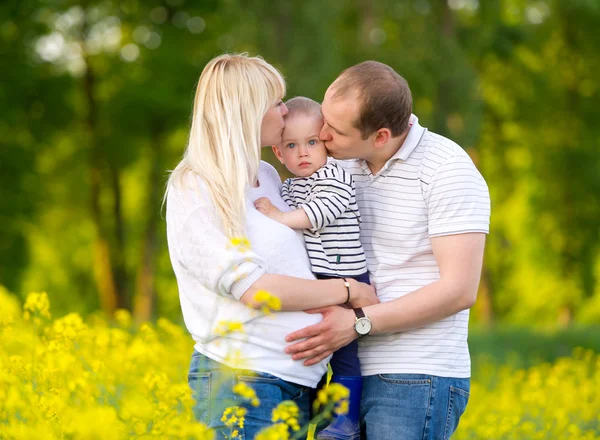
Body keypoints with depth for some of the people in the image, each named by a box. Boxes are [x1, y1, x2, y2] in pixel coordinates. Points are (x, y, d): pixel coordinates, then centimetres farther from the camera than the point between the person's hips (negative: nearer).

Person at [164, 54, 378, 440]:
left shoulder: (269, 177, 14)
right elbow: (254, 289, -16)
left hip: (299, 378, 7)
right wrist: (348, 291, -9)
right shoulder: (193, 190, -8)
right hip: (240, 380, -7)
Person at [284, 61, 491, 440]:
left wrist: (357, 323, -21)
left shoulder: (449, 170, -13)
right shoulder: (344, 166, 9)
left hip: (418, 381, -7)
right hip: (352, 375, 7)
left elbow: (460, 290, -18)